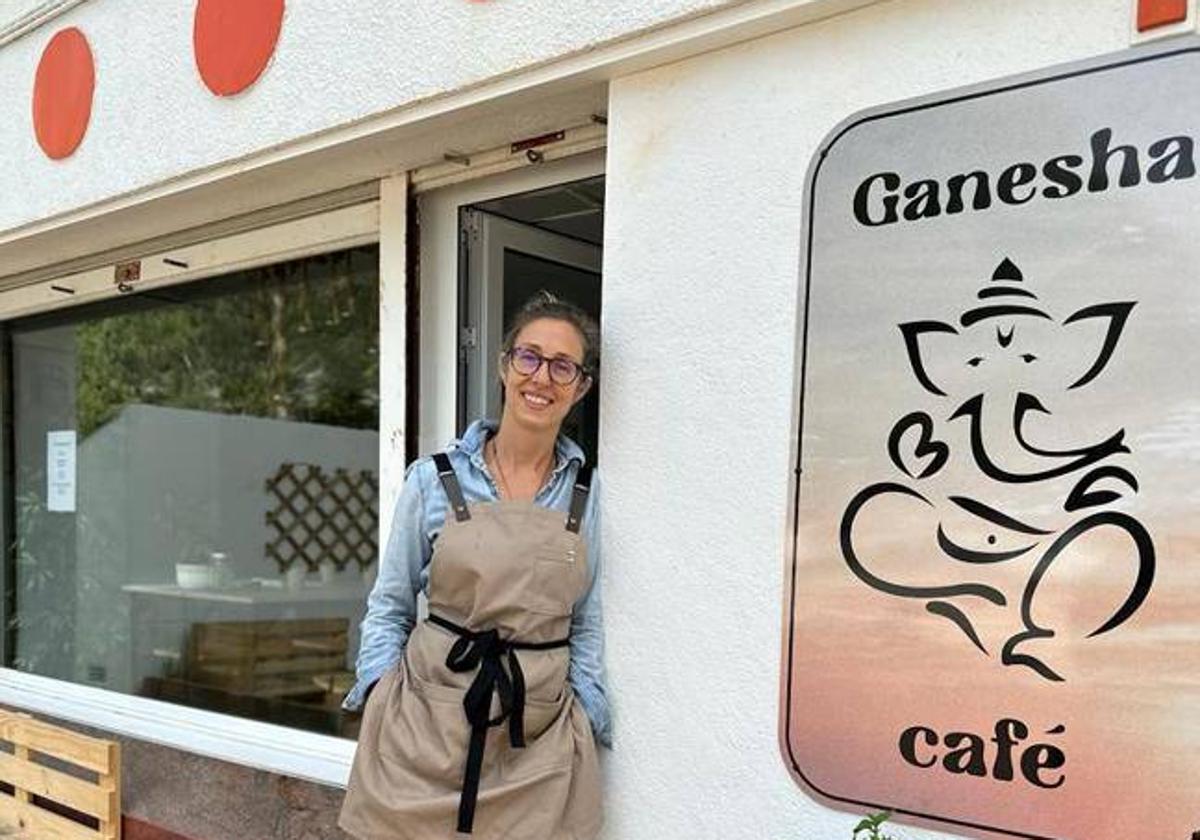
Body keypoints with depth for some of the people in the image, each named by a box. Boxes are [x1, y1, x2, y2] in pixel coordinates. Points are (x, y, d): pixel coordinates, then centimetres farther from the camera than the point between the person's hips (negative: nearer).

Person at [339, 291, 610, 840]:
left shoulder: (590, 494, 1)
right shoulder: (434, 478, -3)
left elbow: (589, 626, 7)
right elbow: (389, 607, 5)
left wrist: (586, 721, 0)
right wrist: (380, 701, -6)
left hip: (538, 738, 1)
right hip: (426, 721, -1)